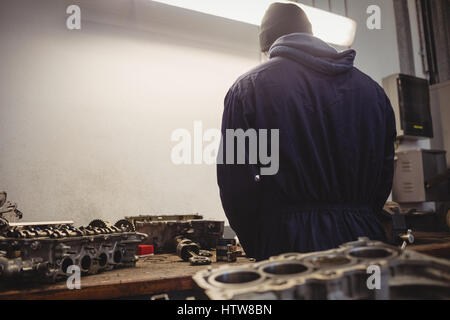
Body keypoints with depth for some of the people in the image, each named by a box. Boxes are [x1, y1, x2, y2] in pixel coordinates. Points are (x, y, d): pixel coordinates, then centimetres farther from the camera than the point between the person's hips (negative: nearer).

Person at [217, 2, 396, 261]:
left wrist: (259, 251, 5)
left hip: (289, 242, -3)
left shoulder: (249, 87, -2)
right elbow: (384, 174, 12)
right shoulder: (371, 88, 11)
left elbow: (235, 183, -7)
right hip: (362, 240, 4)